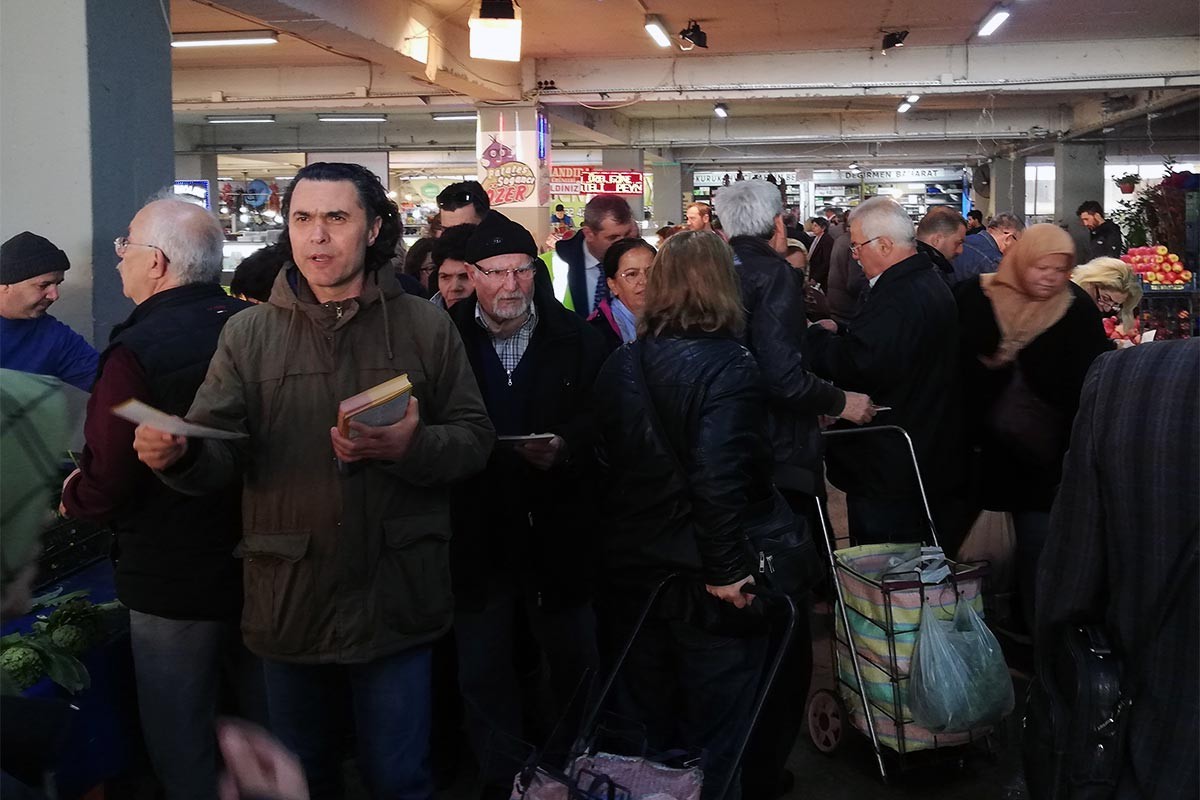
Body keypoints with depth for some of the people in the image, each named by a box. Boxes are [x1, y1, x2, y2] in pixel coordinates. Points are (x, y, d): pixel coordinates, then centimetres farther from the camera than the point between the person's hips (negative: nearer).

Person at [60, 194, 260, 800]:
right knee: (266, 720, 22)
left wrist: (72, 495, 2)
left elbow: (104, 492, -21)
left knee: (182, 742, 13)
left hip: (172, 581, -5)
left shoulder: (135, 352, -22)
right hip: (262, 567, 5)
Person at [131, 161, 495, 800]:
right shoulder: (249, 334, 1)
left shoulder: (426, 327, -2)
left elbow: (474, 440, -4)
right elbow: (219, 456, -6)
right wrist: (177, 454, -29)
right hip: (289, 604, 2)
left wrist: (409, 447, -24)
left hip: (395, 603, -1)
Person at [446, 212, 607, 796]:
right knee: (482, 672, 11)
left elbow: (601, 419, -1)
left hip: (558, 530, 0)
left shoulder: (575, 337, 1)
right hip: (477, 535, 0)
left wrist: (564, 448, -18)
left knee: (576, 662, 12)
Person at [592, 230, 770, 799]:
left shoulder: (620, 364, 3)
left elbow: (607, 462, 6)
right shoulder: (727, 366, -16)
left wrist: (625, 543, 15)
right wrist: (728, 569, -18)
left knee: (642, 730, 20)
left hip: (631, 567, 6)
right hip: (701, 576, -6)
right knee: (711, 735, 11)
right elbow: (720, 478, -24)